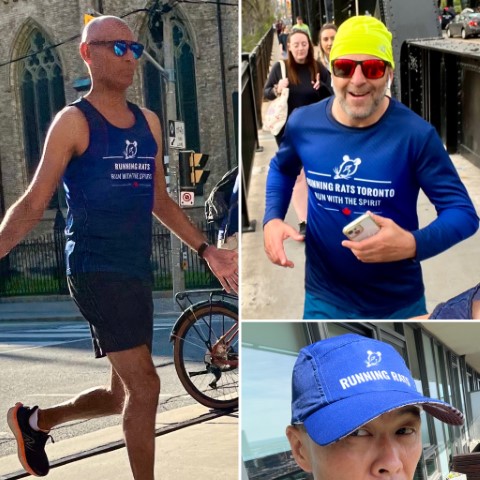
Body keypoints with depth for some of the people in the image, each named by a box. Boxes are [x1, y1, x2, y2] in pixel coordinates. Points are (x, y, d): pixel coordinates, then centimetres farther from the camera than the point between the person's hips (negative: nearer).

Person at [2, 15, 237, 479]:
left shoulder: (148, 122, 13)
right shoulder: (73, 122, -5)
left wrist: (206, 251, 16)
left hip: (137, 270, 7)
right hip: (95, 269, -7)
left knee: (123, 395, 16)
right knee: (144, 387, -11)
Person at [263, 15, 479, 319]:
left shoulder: (416, 134, -17)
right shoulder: (303, 123, -6)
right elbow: (282, 168, 16)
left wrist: (413, 244, -32)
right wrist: (272, 219, -2)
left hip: (399, 304, -2)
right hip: (324, 299, 2)